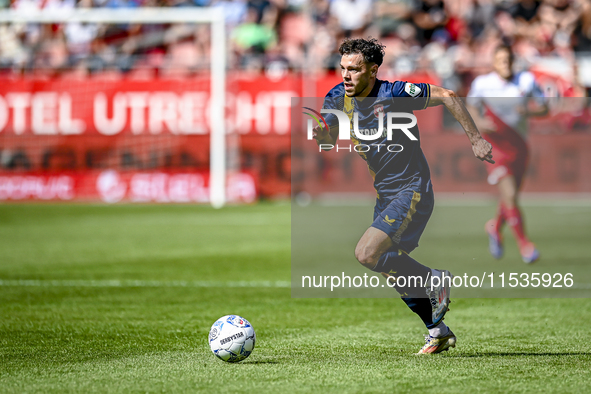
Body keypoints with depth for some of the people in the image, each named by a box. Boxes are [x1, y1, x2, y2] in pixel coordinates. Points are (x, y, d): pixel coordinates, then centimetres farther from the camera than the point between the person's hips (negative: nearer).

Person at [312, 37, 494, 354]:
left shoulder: (395, 93, -18)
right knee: (395, 272, 12)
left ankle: (434, 281, -3)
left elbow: (446, 96, -12)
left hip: (411, 191, -8)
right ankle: (438, 332, 26)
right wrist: (321, 134, -30)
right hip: (385, 194, 8)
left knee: (367, 254, -21)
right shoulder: (338, 98, 0)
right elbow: (329, 141, -6)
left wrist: (475, 139, -12)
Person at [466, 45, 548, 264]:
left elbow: (544, 109, 3)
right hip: (496, 145, -3)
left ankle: (495, 227, 42)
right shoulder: (482, 83, -5)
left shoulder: (527, 80, 0)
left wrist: (529, 111, -18)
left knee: (512, 196, 11)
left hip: (518, 145, 3)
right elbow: (471, 107, 8)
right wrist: (478, 121, -12)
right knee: (509, 195, -17)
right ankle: (523, 242, -5)